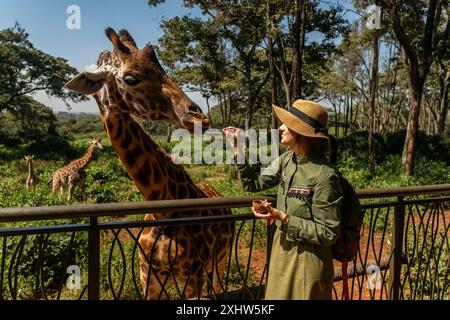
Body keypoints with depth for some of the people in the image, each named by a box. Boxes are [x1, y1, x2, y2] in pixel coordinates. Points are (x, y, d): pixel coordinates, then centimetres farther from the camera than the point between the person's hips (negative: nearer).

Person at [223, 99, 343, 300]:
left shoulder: (324, 176, -25)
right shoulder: (287, 159, -4)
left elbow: (328, 234, -20)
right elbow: (253, 183, 7)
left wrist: (283, 218, -27)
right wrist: (239, 148, -3)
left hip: (306, 259, -7)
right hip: (281, 250, 7)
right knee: (279, 295, 24)